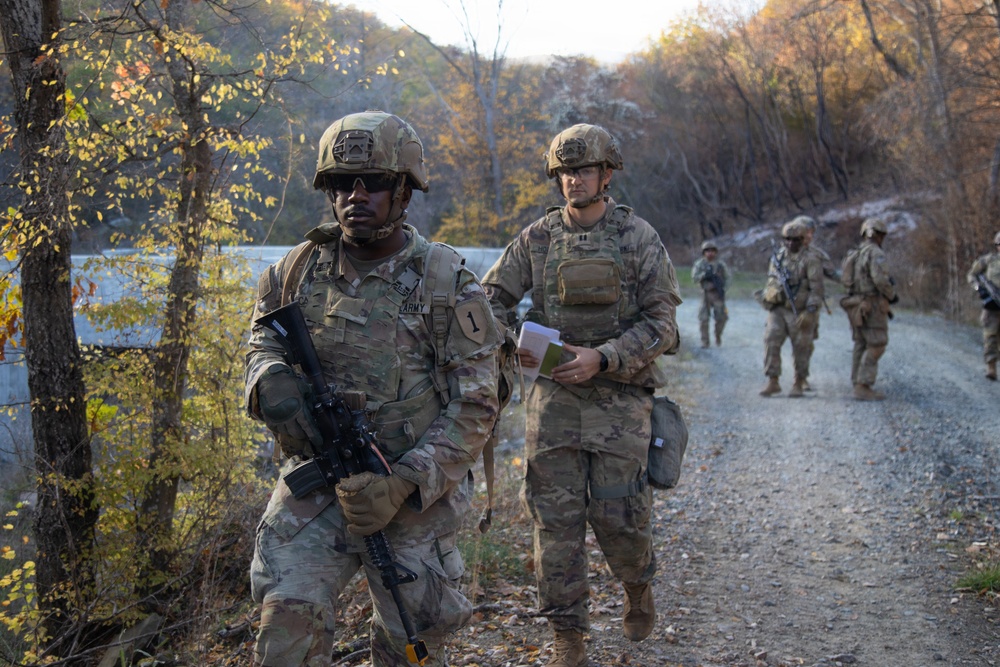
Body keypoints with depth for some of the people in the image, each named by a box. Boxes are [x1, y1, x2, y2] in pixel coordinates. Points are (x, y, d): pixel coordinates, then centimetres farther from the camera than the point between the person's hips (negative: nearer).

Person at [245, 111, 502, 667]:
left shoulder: (448, 283, -9)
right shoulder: (301, 269, -1)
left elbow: (474, 405, -9)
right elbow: (265, 339, 17)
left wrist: (406, 483, -21)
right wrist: (272, 381, -9)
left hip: (413, 492, -1)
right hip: (315, 480, 2)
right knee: (289, 614, -14)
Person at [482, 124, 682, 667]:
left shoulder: (638, 239, -2)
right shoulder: (537, 237, 6)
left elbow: (661, 322, -5)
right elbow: (492, 297, 10)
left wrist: (602, 358, -18)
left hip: (619, 398, -2)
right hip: (553, 396, 2)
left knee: (617, 516, -3)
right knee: (555, 520, 1)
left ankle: (639, 586, 31)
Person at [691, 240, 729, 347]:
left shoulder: (721, 264, 3)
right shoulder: (700, 264, 1)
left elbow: (727, 278, 7)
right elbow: (694, 278, -5)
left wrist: (721, 285, -11)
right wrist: (704, 275, -20)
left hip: (718, 294, 0)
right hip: (706, 294, 0)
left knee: (721, 317, -5)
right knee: (704, 318, -4)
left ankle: (718, 336, 21)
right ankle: (704, 341, 5)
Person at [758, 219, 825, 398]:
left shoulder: (810, 260, -8)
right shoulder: (777, 257, 9)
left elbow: (817, 289, -13)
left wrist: (810, 313, -20)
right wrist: (767, 298, 17)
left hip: (800, 312, -4)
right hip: (778, 310, 4)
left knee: (801, 349, 4)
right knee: (771, 342, -9)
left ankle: (798, 385, 17)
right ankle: (773, 383, -4)